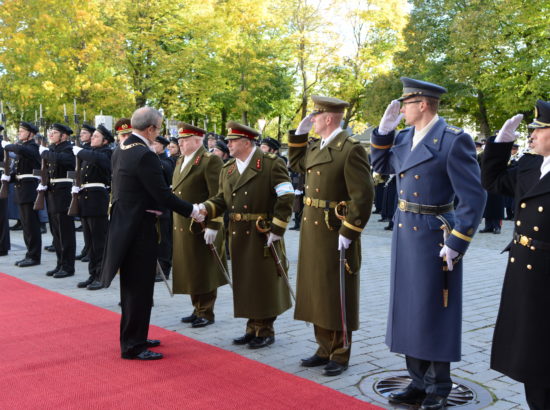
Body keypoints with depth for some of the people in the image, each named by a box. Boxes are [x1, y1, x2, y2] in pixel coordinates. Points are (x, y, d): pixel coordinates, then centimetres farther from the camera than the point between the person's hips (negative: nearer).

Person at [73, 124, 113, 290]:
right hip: (85, 200, 8)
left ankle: (101, 277, 2)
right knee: (91, 240, 12)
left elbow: (96, 159, -31)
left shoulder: (106, 153, -7)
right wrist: (77, 186, 6)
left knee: (99, 240, -4)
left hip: (98, 200, -8)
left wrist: (80, 152, -16)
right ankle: (93, 275, 19)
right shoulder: (89, 152, 17)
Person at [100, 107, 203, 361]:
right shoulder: (145, 155, -20)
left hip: (123, 224, 10)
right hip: (140, 228, -10)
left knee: (132, 285, 18)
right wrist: (192, 211, -9)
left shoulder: (120, 151, 9)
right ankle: (133, 346, 7)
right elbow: (163, 195, -21)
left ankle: (133, 338, 31)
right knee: (140, 287, -1)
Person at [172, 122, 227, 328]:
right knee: (190, 271, 14)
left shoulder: (210, 161, -11)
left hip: (203, 227, -8)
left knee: (204, 271, 2)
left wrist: (213, 226, -20)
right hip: (183, 227, 8)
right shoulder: (181, 162, 16)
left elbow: (217, 196, -16)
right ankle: (198, 309, 27)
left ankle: (206, 313, 13)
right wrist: (176, 224, 16)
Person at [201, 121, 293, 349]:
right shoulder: (227, 169, 13)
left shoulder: (271, 164, -9)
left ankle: (266, 331, 17)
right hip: (238, 237, 7)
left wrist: (276, 230, -17)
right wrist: (205, 209, -8)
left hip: (263, 237, -6)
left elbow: (286, 198, -13)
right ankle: (253, 328, 27)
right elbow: (221, 199, 13)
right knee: (245, 284, 13)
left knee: (264, 285, 3)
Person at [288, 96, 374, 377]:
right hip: (312, 233, 8)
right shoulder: (316, 148, 10)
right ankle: (325, 348, 28)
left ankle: (340, 356, 18)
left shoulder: (351, 149, -16)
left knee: (337, 298, 4)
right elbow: (295, 164, 27)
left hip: (335, 235, -8)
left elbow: (363, 195, -19)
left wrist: (348, 234, -20)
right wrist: (299, 133, 13)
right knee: (318, 293, 15)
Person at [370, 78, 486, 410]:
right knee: (409, 309, 14)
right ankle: (419, 382, 29)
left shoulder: (454, 141, -16)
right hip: (404, 233, 8)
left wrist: (456, 244, -17)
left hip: (433, 237, -7)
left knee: (433, 314, 4)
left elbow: (474, 198, -16)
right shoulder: (405, 136, 7)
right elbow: (381, 165, 22)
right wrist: (385, 129, 8)